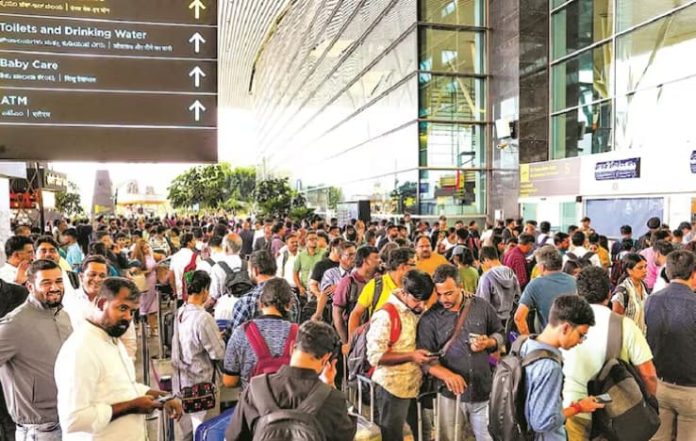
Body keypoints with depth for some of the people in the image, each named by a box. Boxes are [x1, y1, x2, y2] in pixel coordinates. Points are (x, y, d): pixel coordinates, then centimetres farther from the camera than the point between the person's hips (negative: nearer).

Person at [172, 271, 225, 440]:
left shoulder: (180, 312, -3)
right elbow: (219, 354, -20)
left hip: (181, 381, 7)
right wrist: (219, 337, -2)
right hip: (201, 383, -7)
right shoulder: (203, 318, -26)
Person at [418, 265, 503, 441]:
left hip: (483, 390, 1)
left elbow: (500, 333, 12)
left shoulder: (482, 306, -1)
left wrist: (488, 343, -11)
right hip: (451, 393, -1)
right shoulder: (429, 318, -8)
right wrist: (446, 375, -26)